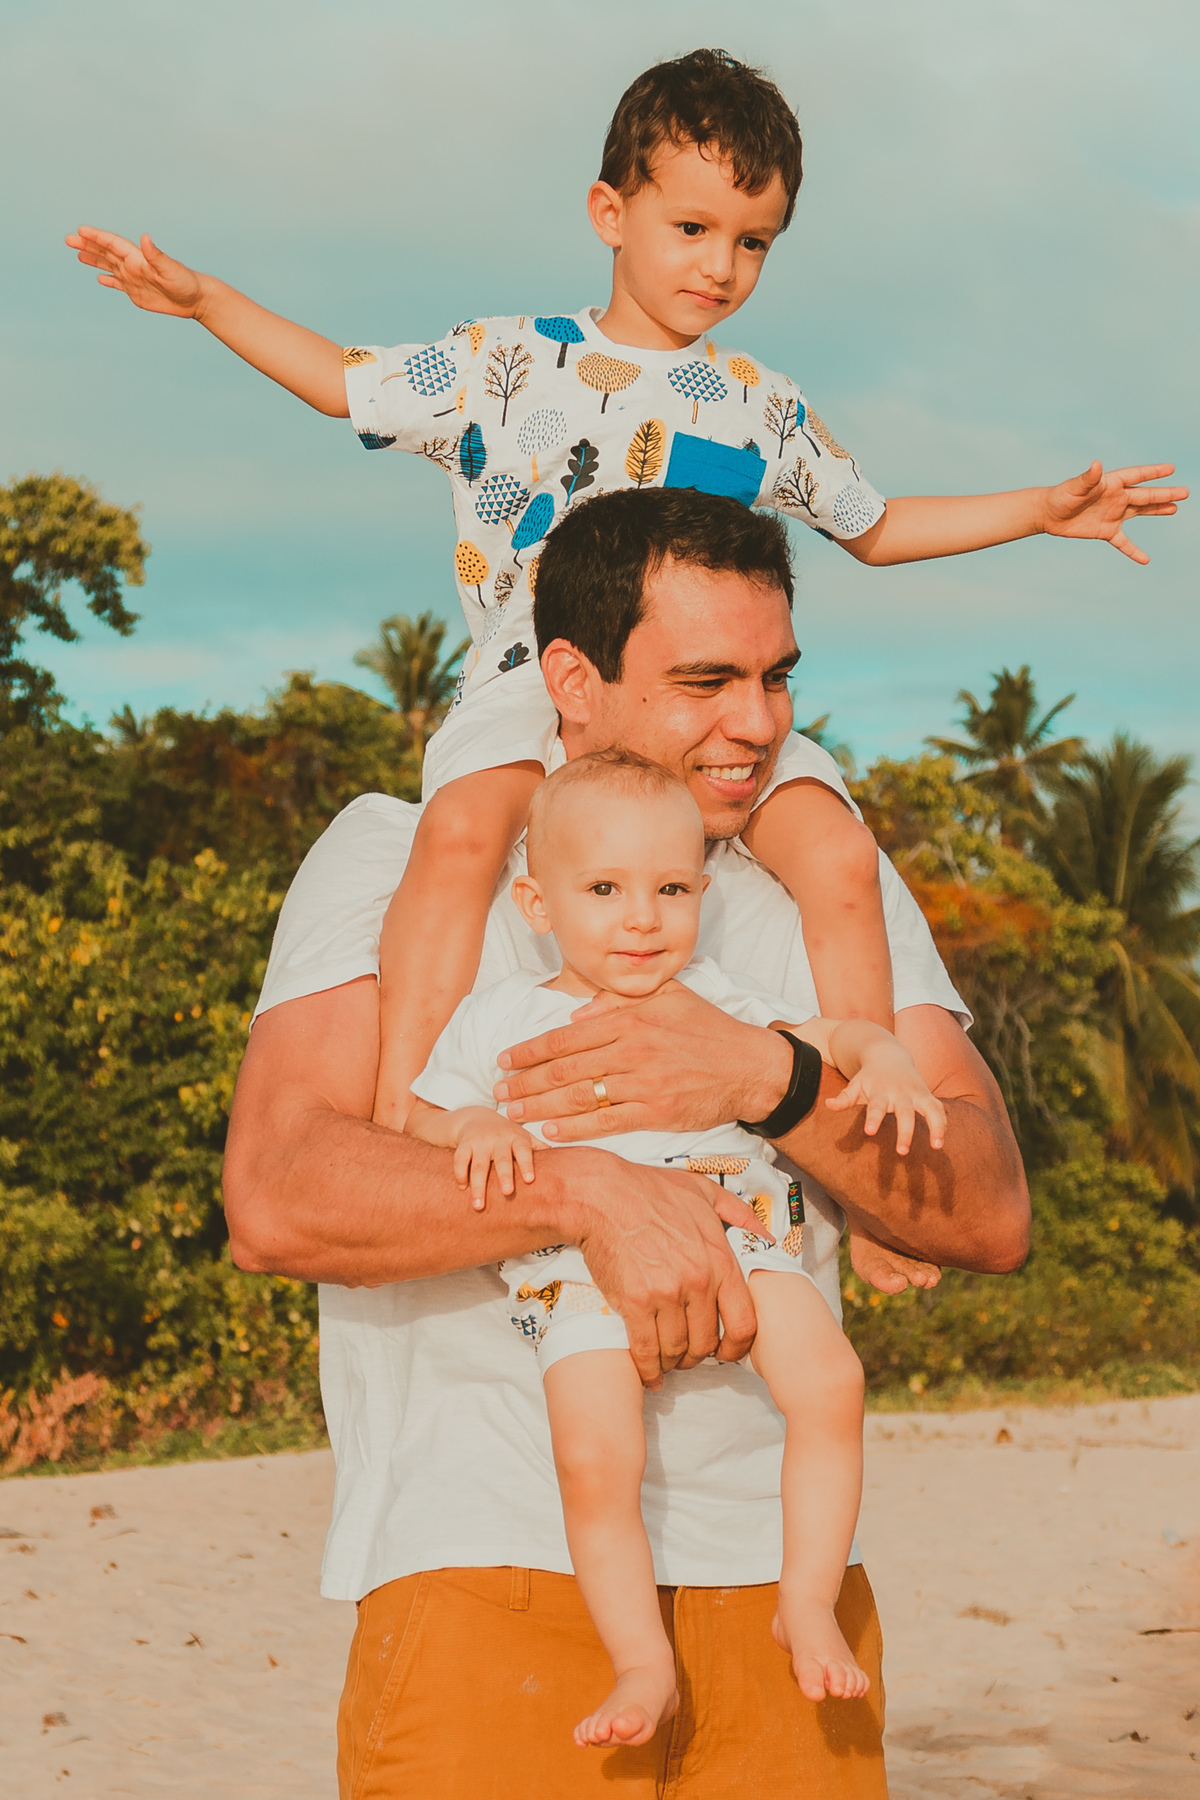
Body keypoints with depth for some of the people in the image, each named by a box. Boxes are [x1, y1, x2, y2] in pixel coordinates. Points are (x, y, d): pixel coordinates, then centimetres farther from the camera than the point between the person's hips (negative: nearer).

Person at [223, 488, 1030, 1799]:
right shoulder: (396, 859, 2)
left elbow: (991, 1215, 2)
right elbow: (275, 1199, -12)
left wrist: (766, 1078, -15)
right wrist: (585, 1190, -25)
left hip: (779, 1582, 3)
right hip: (488, 1577, -3)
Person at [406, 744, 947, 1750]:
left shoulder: (714, 1002, 15)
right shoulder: (503, 1018, 8)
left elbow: (826, 1039, 14)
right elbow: (417, 1122, 10)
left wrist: (882, 1059, -8)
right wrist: (474, 1128, -12)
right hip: (583, 1269, -2)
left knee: (830, 1382, -23)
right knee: (594, 1461, -24)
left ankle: (807, 1602, -7)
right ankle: (644, 1663, -7)